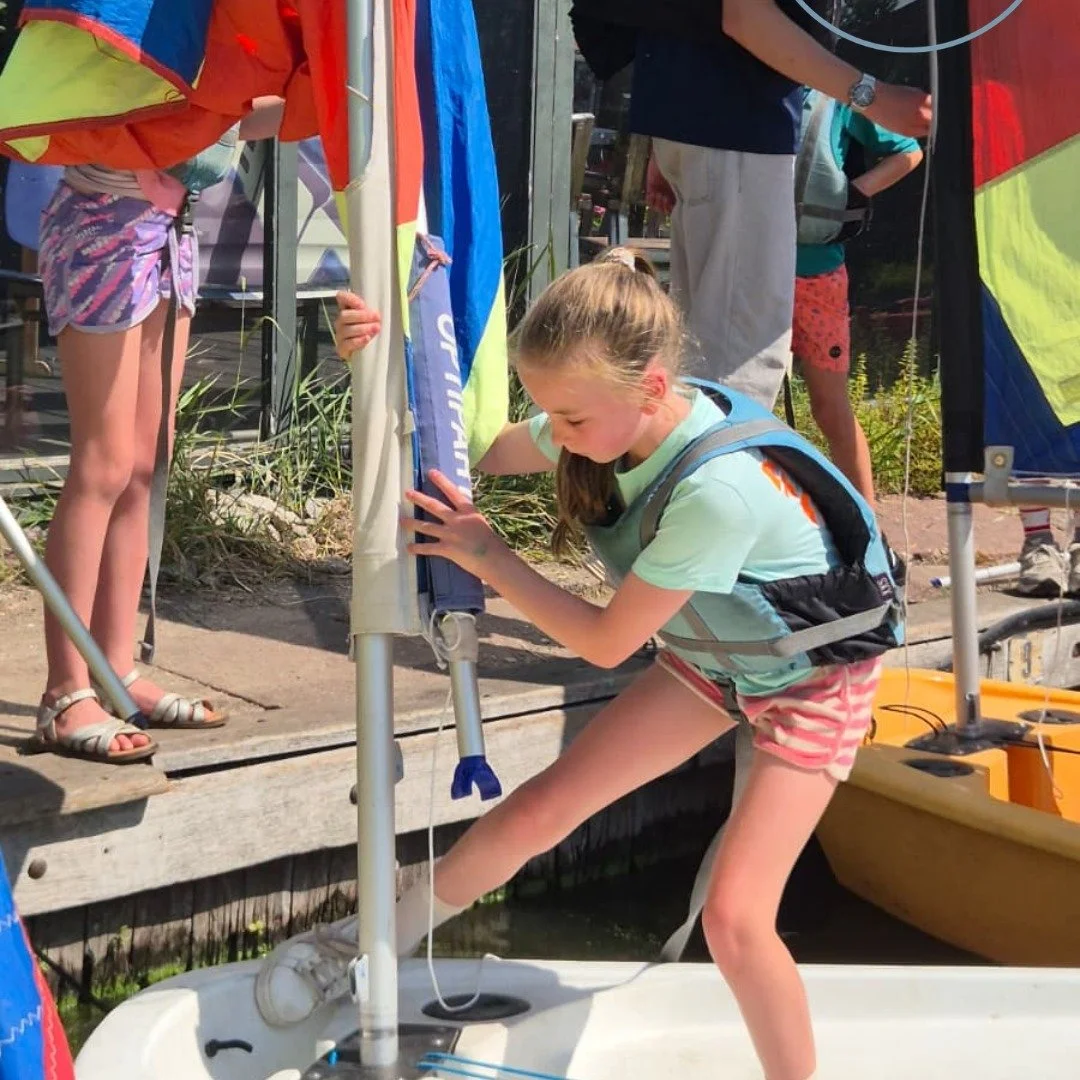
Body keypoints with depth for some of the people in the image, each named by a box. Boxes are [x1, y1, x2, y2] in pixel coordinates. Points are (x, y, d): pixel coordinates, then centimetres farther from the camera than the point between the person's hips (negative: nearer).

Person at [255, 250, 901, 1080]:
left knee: (734, 916, -16)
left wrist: (487, 556, -22)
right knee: (541, 808, 4)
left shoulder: (720, 489, -40)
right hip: (712, 657, 6)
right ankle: (383, 938, 25)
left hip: (812, 679, -6)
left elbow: (606, 642, -27)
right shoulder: (609, 414, -19)